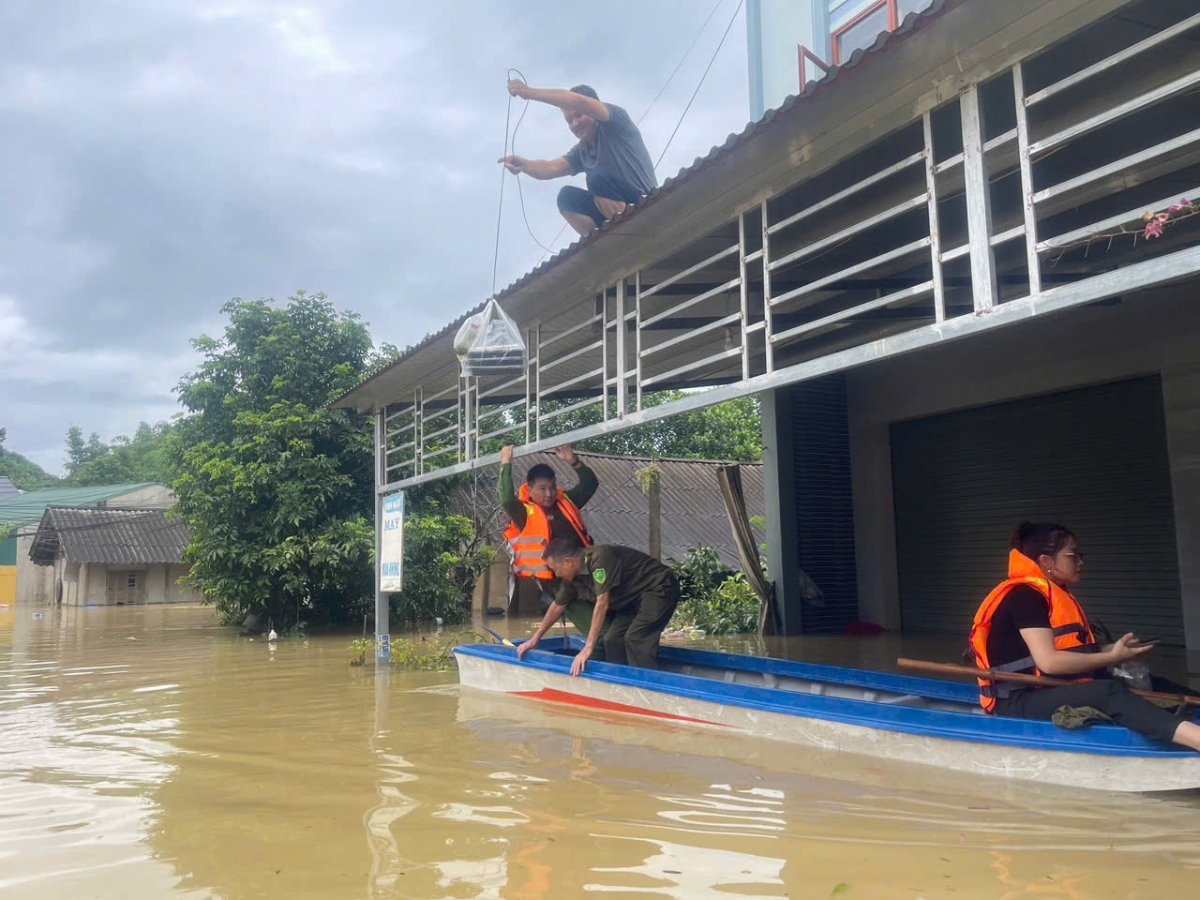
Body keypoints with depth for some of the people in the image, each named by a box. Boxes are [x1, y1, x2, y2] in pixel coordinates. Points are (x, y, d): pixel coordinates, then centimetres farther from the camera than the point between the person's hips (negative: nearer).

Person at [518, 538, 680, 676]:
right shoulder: (572, 577, -1)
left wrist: (588, 647, -30)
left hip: (659, 589, -9)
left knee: (635, 639, -21)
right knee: (612, 640, 3)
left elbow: (602, 603, -31)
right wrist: (535, 639, 18)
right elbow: (557, 606, 14)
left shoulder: (598, 558, -29)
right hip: (634, 598, 9)